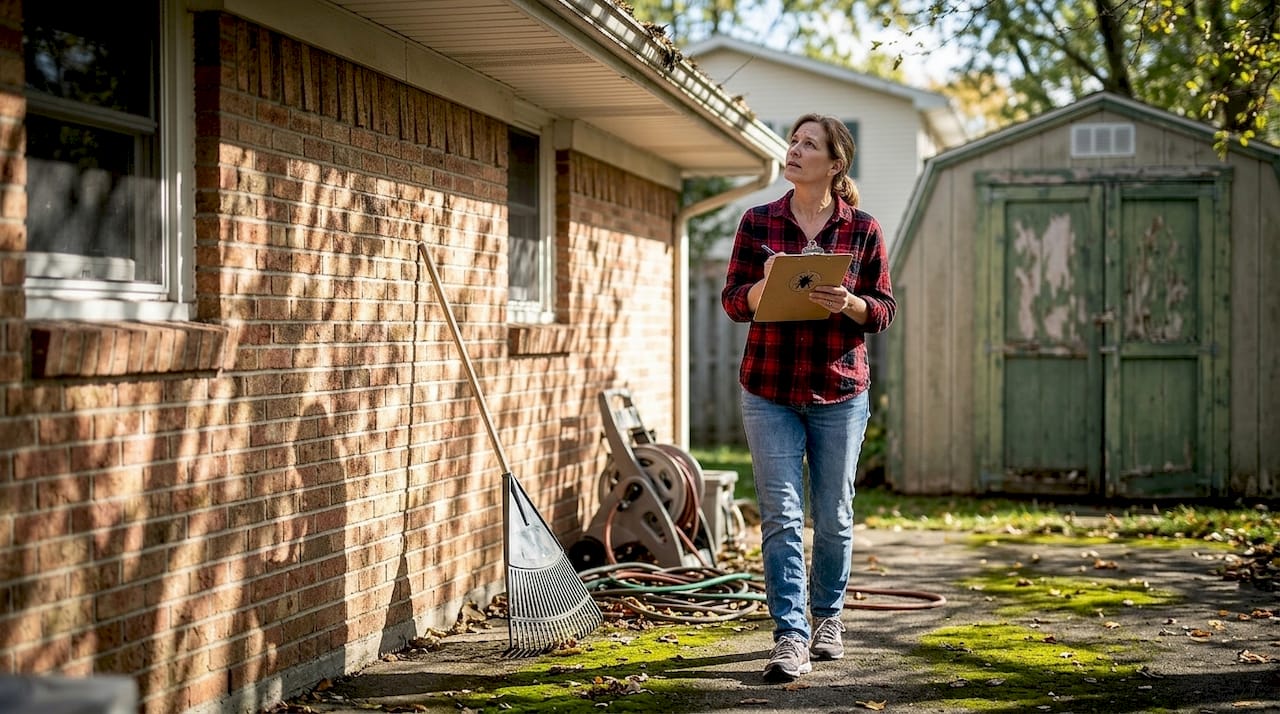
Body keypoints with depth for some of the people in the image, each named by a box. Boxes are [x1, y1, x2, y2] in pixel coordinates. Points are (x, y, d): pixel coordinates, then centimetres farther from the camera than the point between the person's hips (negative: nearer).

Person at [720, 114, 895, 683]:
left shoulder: (863, 229, 1)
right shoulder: (758, 223, 3)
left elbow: (884, 310, 2)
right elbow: (733, 301, 2)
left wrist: (850, 304, -19)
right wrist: (766, 284, -19)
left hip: (839, 391, 0)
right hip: (769, 392, 0)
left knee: (833, 516, 10)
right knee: (781, 516, -6)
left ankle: (828, 617, 31)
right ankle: (791, 639, -5)